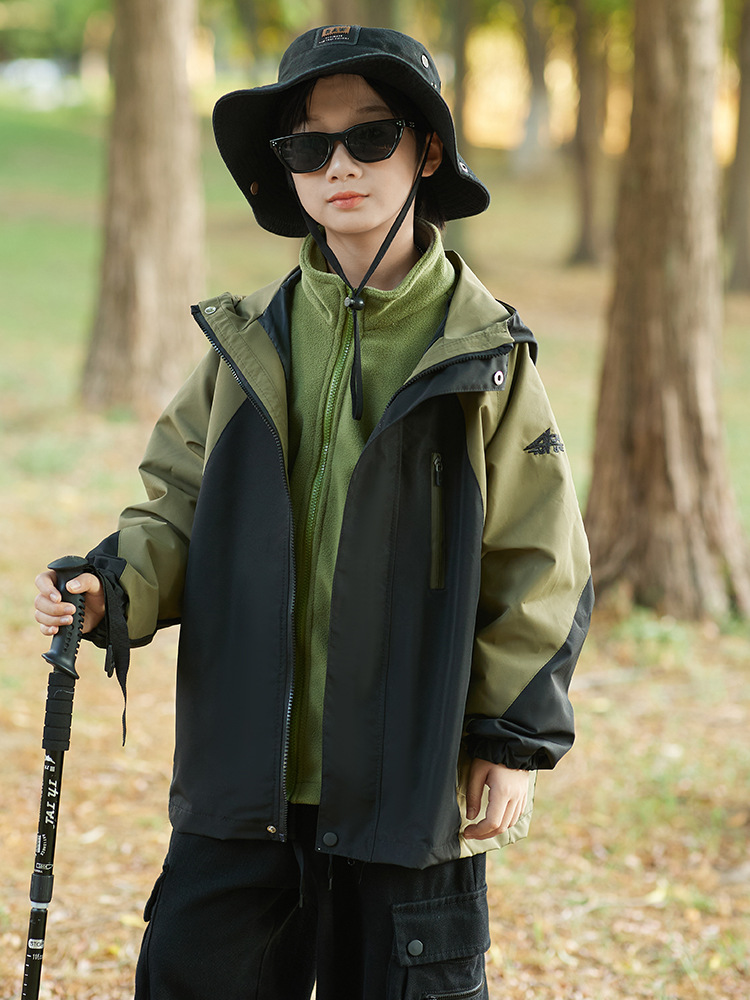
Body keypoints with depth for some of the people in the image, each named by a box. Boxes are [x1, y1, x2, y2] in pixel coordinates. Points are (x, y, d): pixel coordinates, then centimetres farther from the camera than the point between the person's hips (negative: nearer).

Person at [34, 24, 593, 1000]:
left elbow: (538, 563, 0)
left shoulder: (484, 352, -3)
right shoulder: (253, 341, 5)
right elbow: (183, 508, 11)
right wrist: (114, 587, -9)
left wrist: (514, 737, -2)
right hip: (244, 769, 3)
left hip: (412, 776, -3)